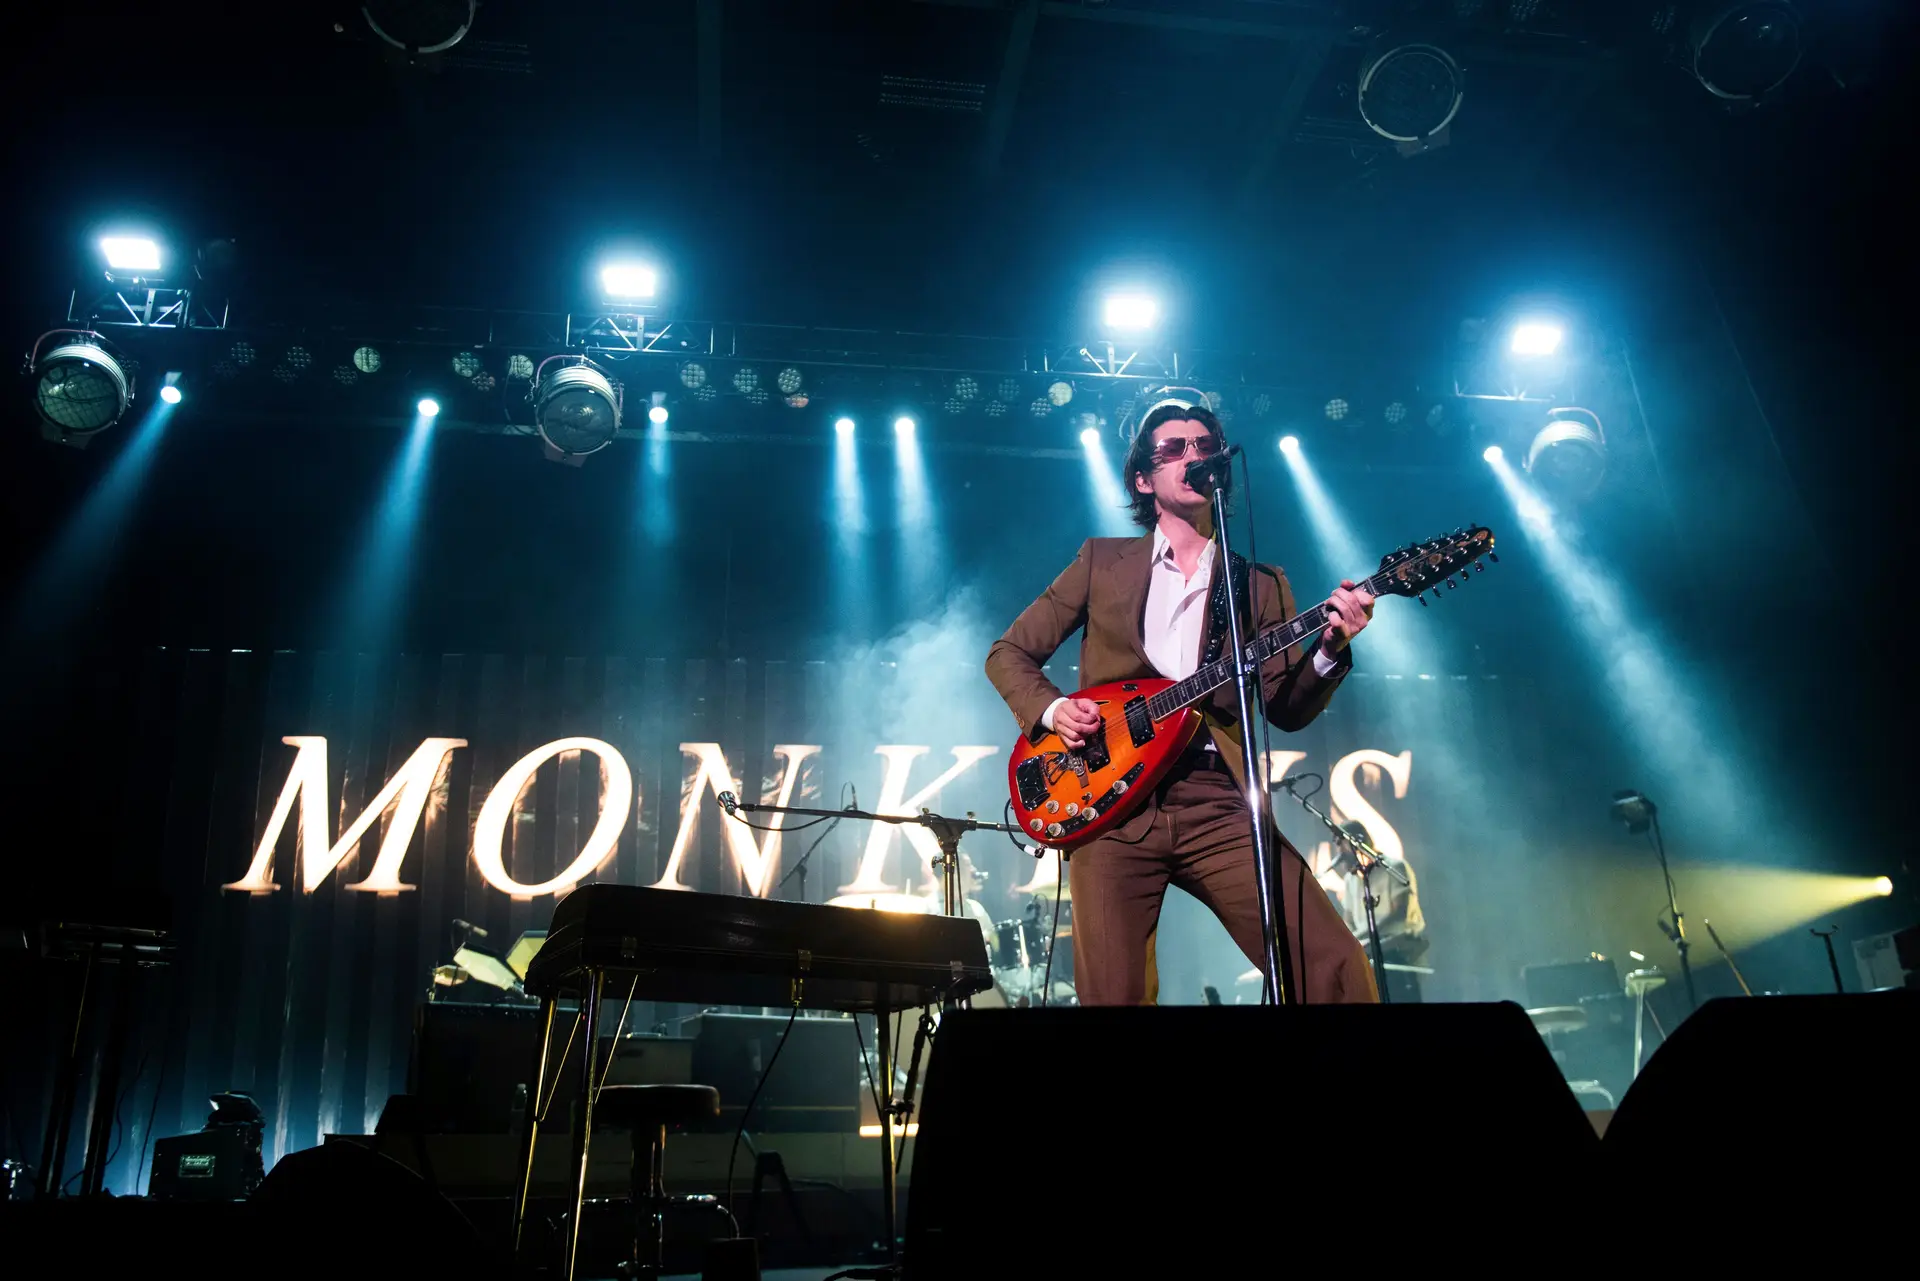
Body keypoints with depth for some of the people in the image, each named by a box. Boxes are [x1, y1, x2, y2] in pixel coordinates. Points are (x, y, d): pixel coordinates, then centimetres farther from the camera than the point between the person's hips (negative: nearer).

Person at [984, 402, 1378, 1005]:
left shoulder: (1262, 586, 15)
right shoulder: (1102, 561, 12)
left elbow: (1287, 708, 6)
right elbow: (1008, 653, 13)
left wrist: (1329, 650, -13)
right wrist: (1051, 710, -5)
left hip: (1216, 805, 1)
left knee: (1338, 970, -12)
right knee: (1113, 994, -9)